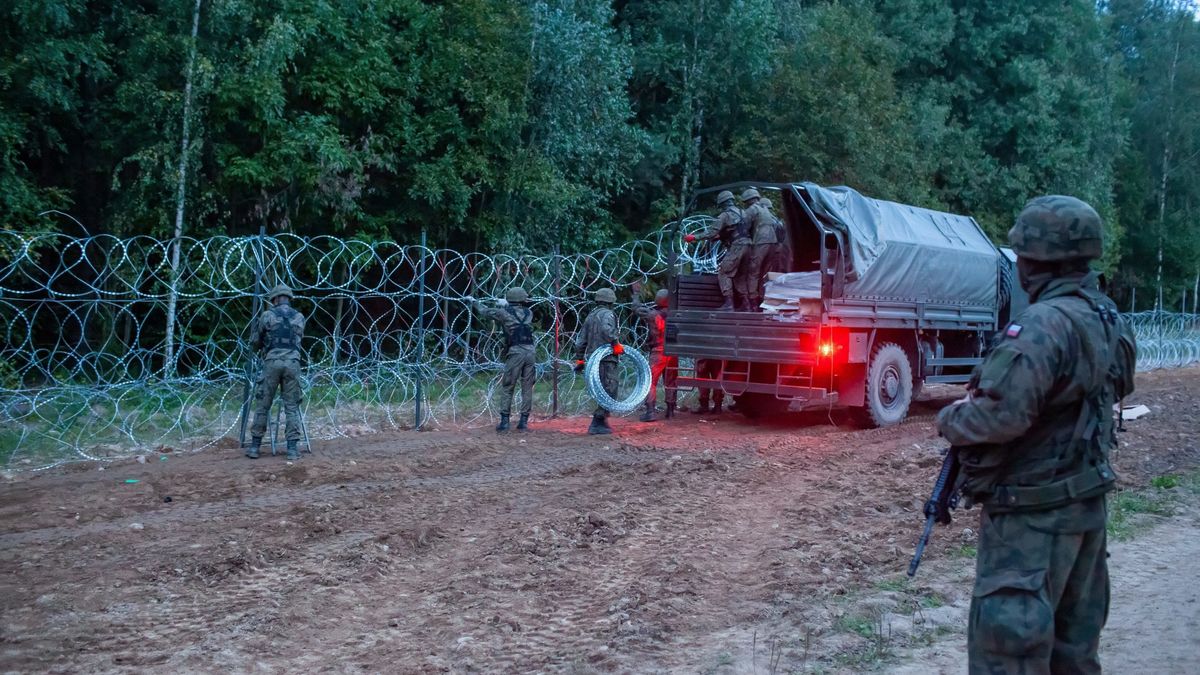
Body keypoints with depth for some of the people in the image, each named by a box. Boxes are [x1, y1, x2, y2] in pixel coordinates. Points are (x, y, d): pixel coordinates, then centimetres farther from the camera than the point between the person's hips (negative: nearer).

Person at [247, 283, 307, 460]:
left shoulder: (267, 315, 3)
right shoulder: (300, 317, 12)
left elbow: (255, 342, 11)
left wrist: (255, 325, 30)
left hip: (272, 363, -2)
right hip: (292, 363, 2)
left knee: (262, 405, 8)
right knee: (292, 407, 5)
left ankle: (255, 446, 12)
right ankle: (293, 448, -1)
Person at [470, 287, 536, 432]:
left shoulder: (504, 313, 2)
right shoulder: (529, 313, 11)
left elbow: (485, 311, 17)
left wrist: (474, 302, 34)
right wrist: (505, 305, 41)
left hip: (515, 352, -3)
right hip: (530, 351, 3)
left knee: (507, 388, 6)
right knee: (527, 388, 9)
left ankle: (504, 421, 1)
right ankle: (523, 421, 8)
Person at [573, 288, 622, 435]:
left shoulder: (590, 315, 20)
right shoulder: (607, 314, -6)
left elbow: (580, 340, 21)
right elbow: (607, 330, -29)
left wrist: (579, 359, 24)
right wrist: (616, 344, -22)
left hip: (592, 358, 9)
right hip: (606, 358, -9)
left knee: (603, 391, 17)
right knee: (609, 391, -6)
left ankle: (601, 422, 19)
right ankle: (597, 424, -9)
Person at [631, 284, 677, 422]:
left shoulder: (652, 314, -10)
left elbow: (637, 308, 4)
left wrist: (636, 293, 17)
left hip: (657, 353, -4)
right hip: (673, 353, 4)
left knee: (650, 382, -1)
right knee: (670, 383, 14)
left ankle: (650, 411, -10)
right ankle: (670, 410, 18)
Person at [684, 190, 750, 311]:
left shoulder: (725, 215, -7)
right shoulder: (740, 212, 17)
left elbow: (712, 232, -12)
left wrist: (694, 237, -8)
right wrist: (719, 236, 29)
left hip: (736, 246, -8)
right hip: (747, 245, 8)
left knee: (724, 274, -4)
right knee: (740, 276, 17)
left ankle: (728, 303, -13)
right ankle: (742, 304, 16)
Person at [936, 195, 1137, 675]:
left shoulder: (1044, 325, -23)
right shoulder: (1109, 321, 7)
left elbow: (1001, 415, -31)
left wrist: (950, 420, -11)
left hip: (1033, 514, -9)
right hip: (1086, 504, 9)